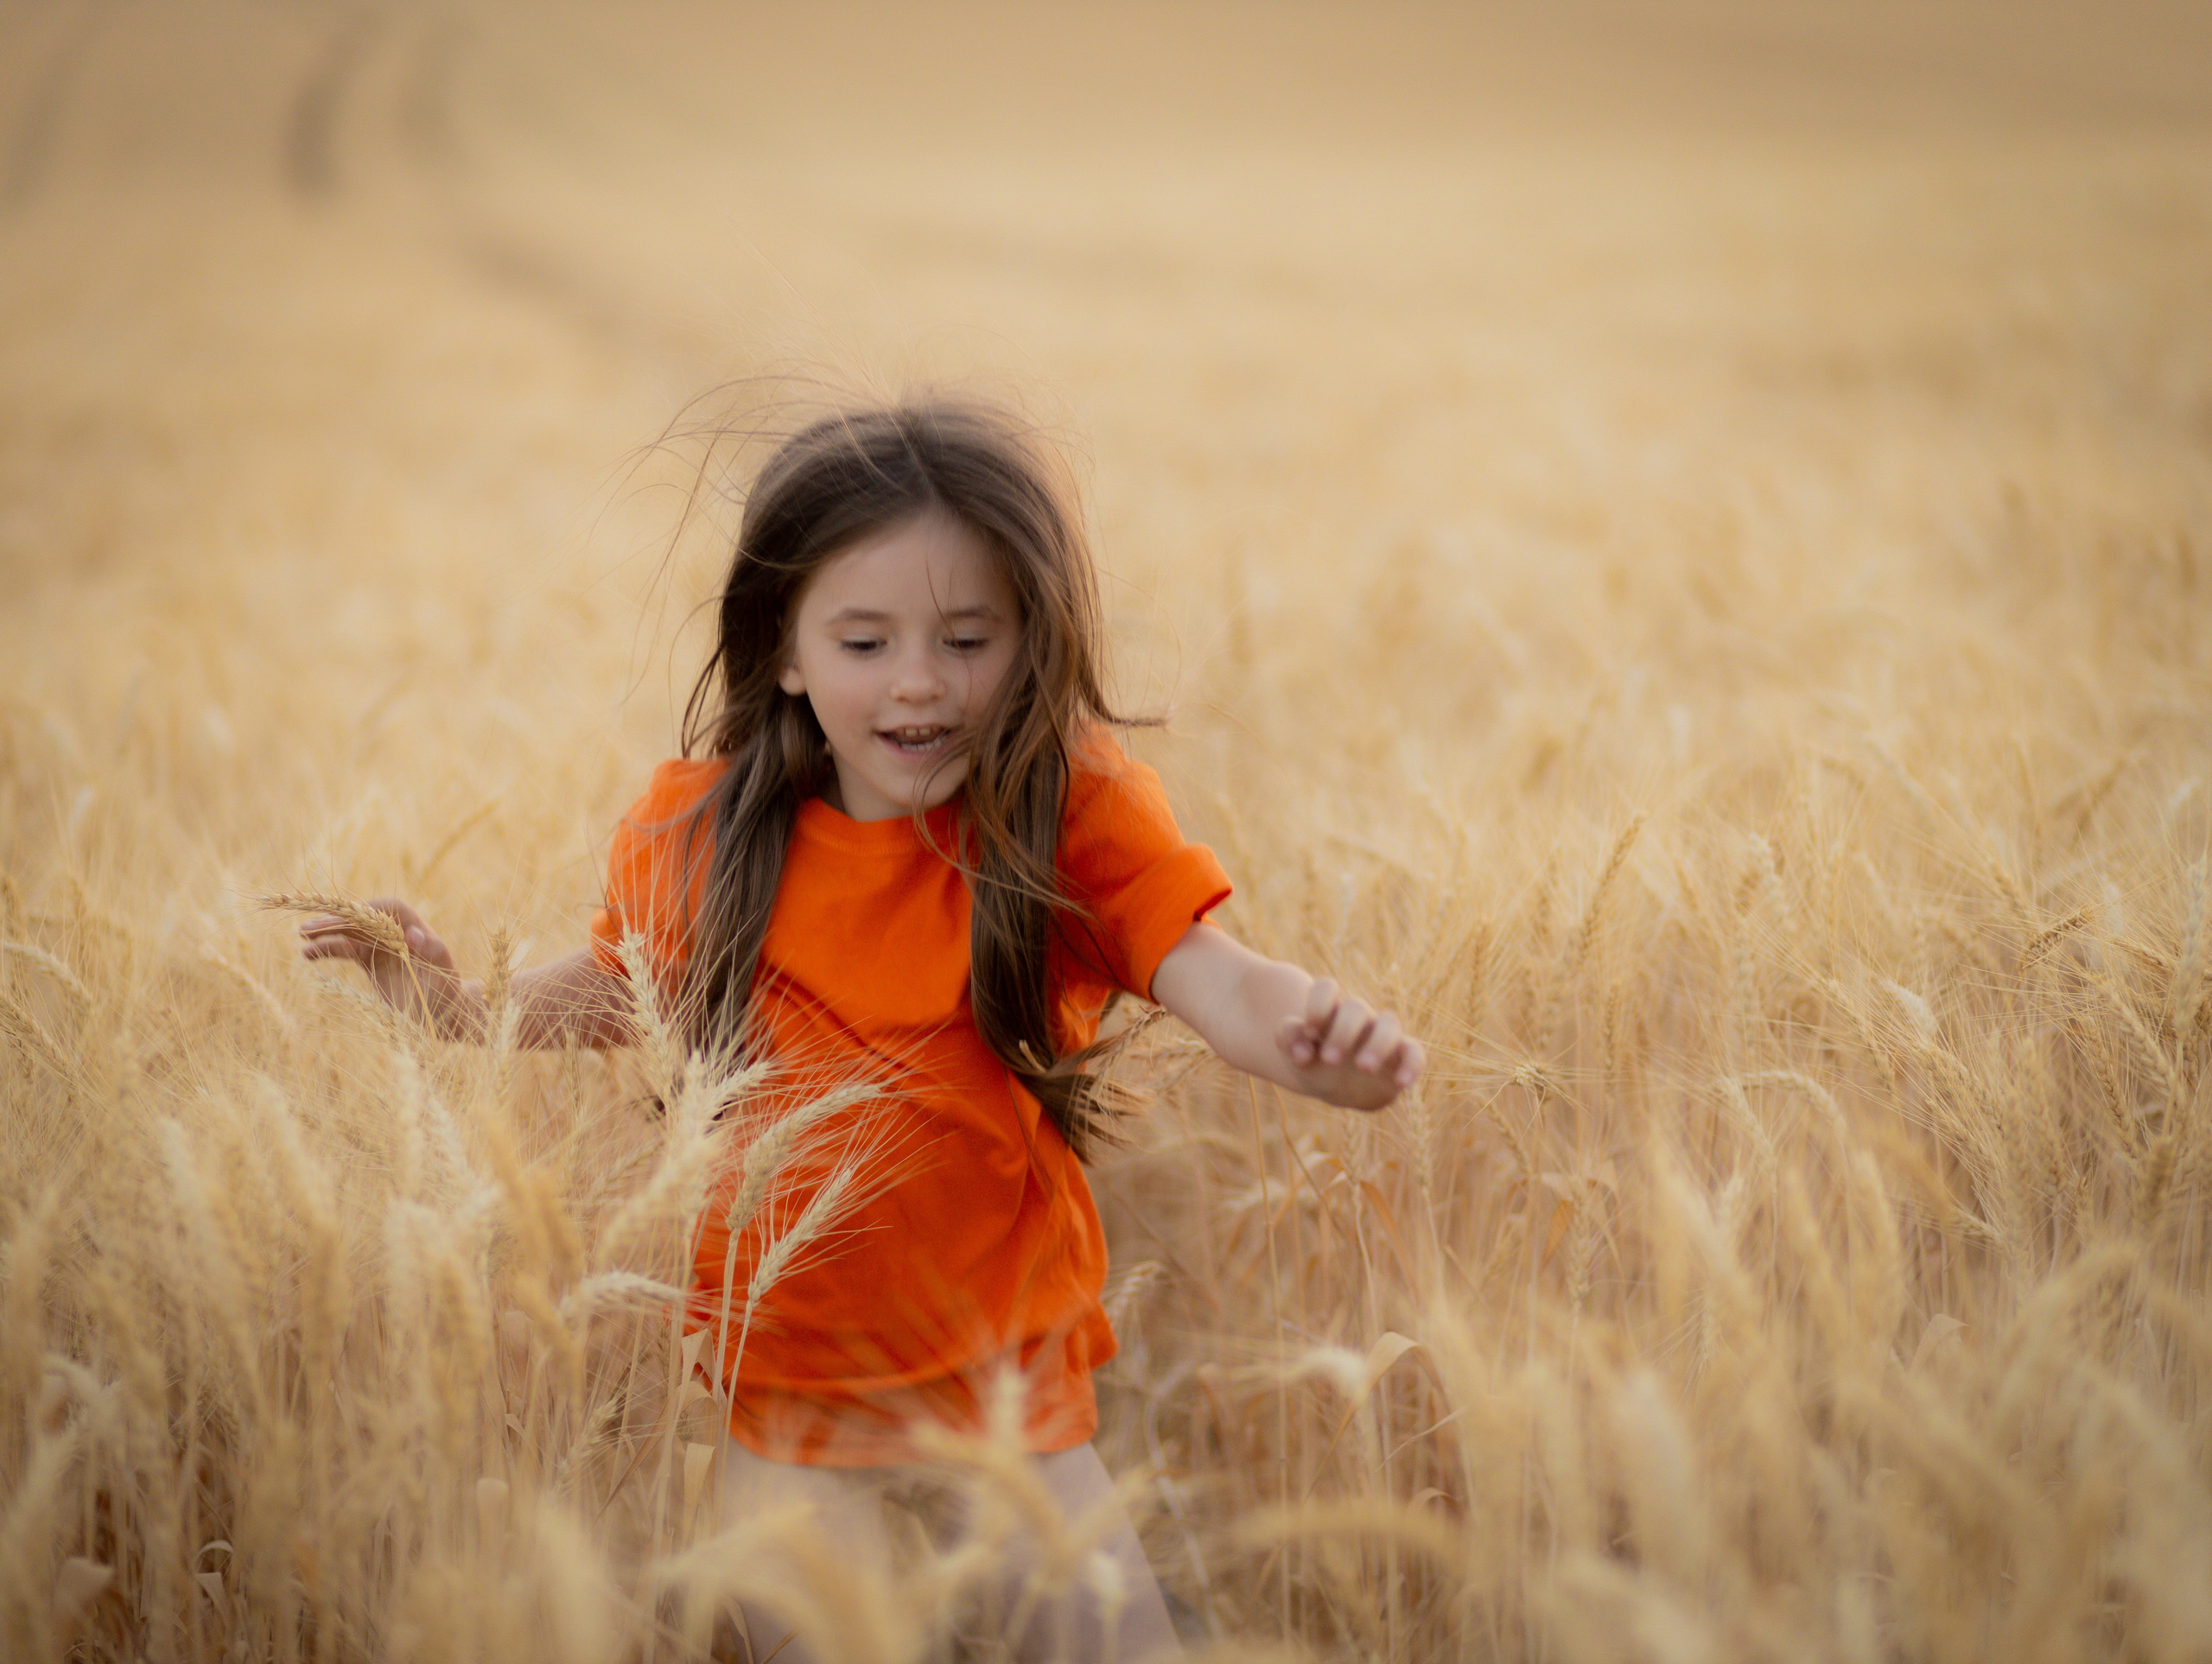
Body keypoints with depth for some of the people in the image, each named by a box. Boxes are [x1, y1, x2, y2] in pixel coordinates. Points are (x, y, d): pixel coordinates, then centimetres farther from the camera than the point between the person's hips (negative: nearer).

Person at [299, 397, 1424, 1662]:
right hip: (786, 1382, 1)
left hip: (1014, 1379, -1)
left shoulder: (1078, 821, -13)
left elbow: (1218, 981, -27)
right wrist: (453, 1003, 0)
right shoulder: (702, 833, -6)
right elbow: (617, 987, 13)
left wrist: (1320, 1038, -47)